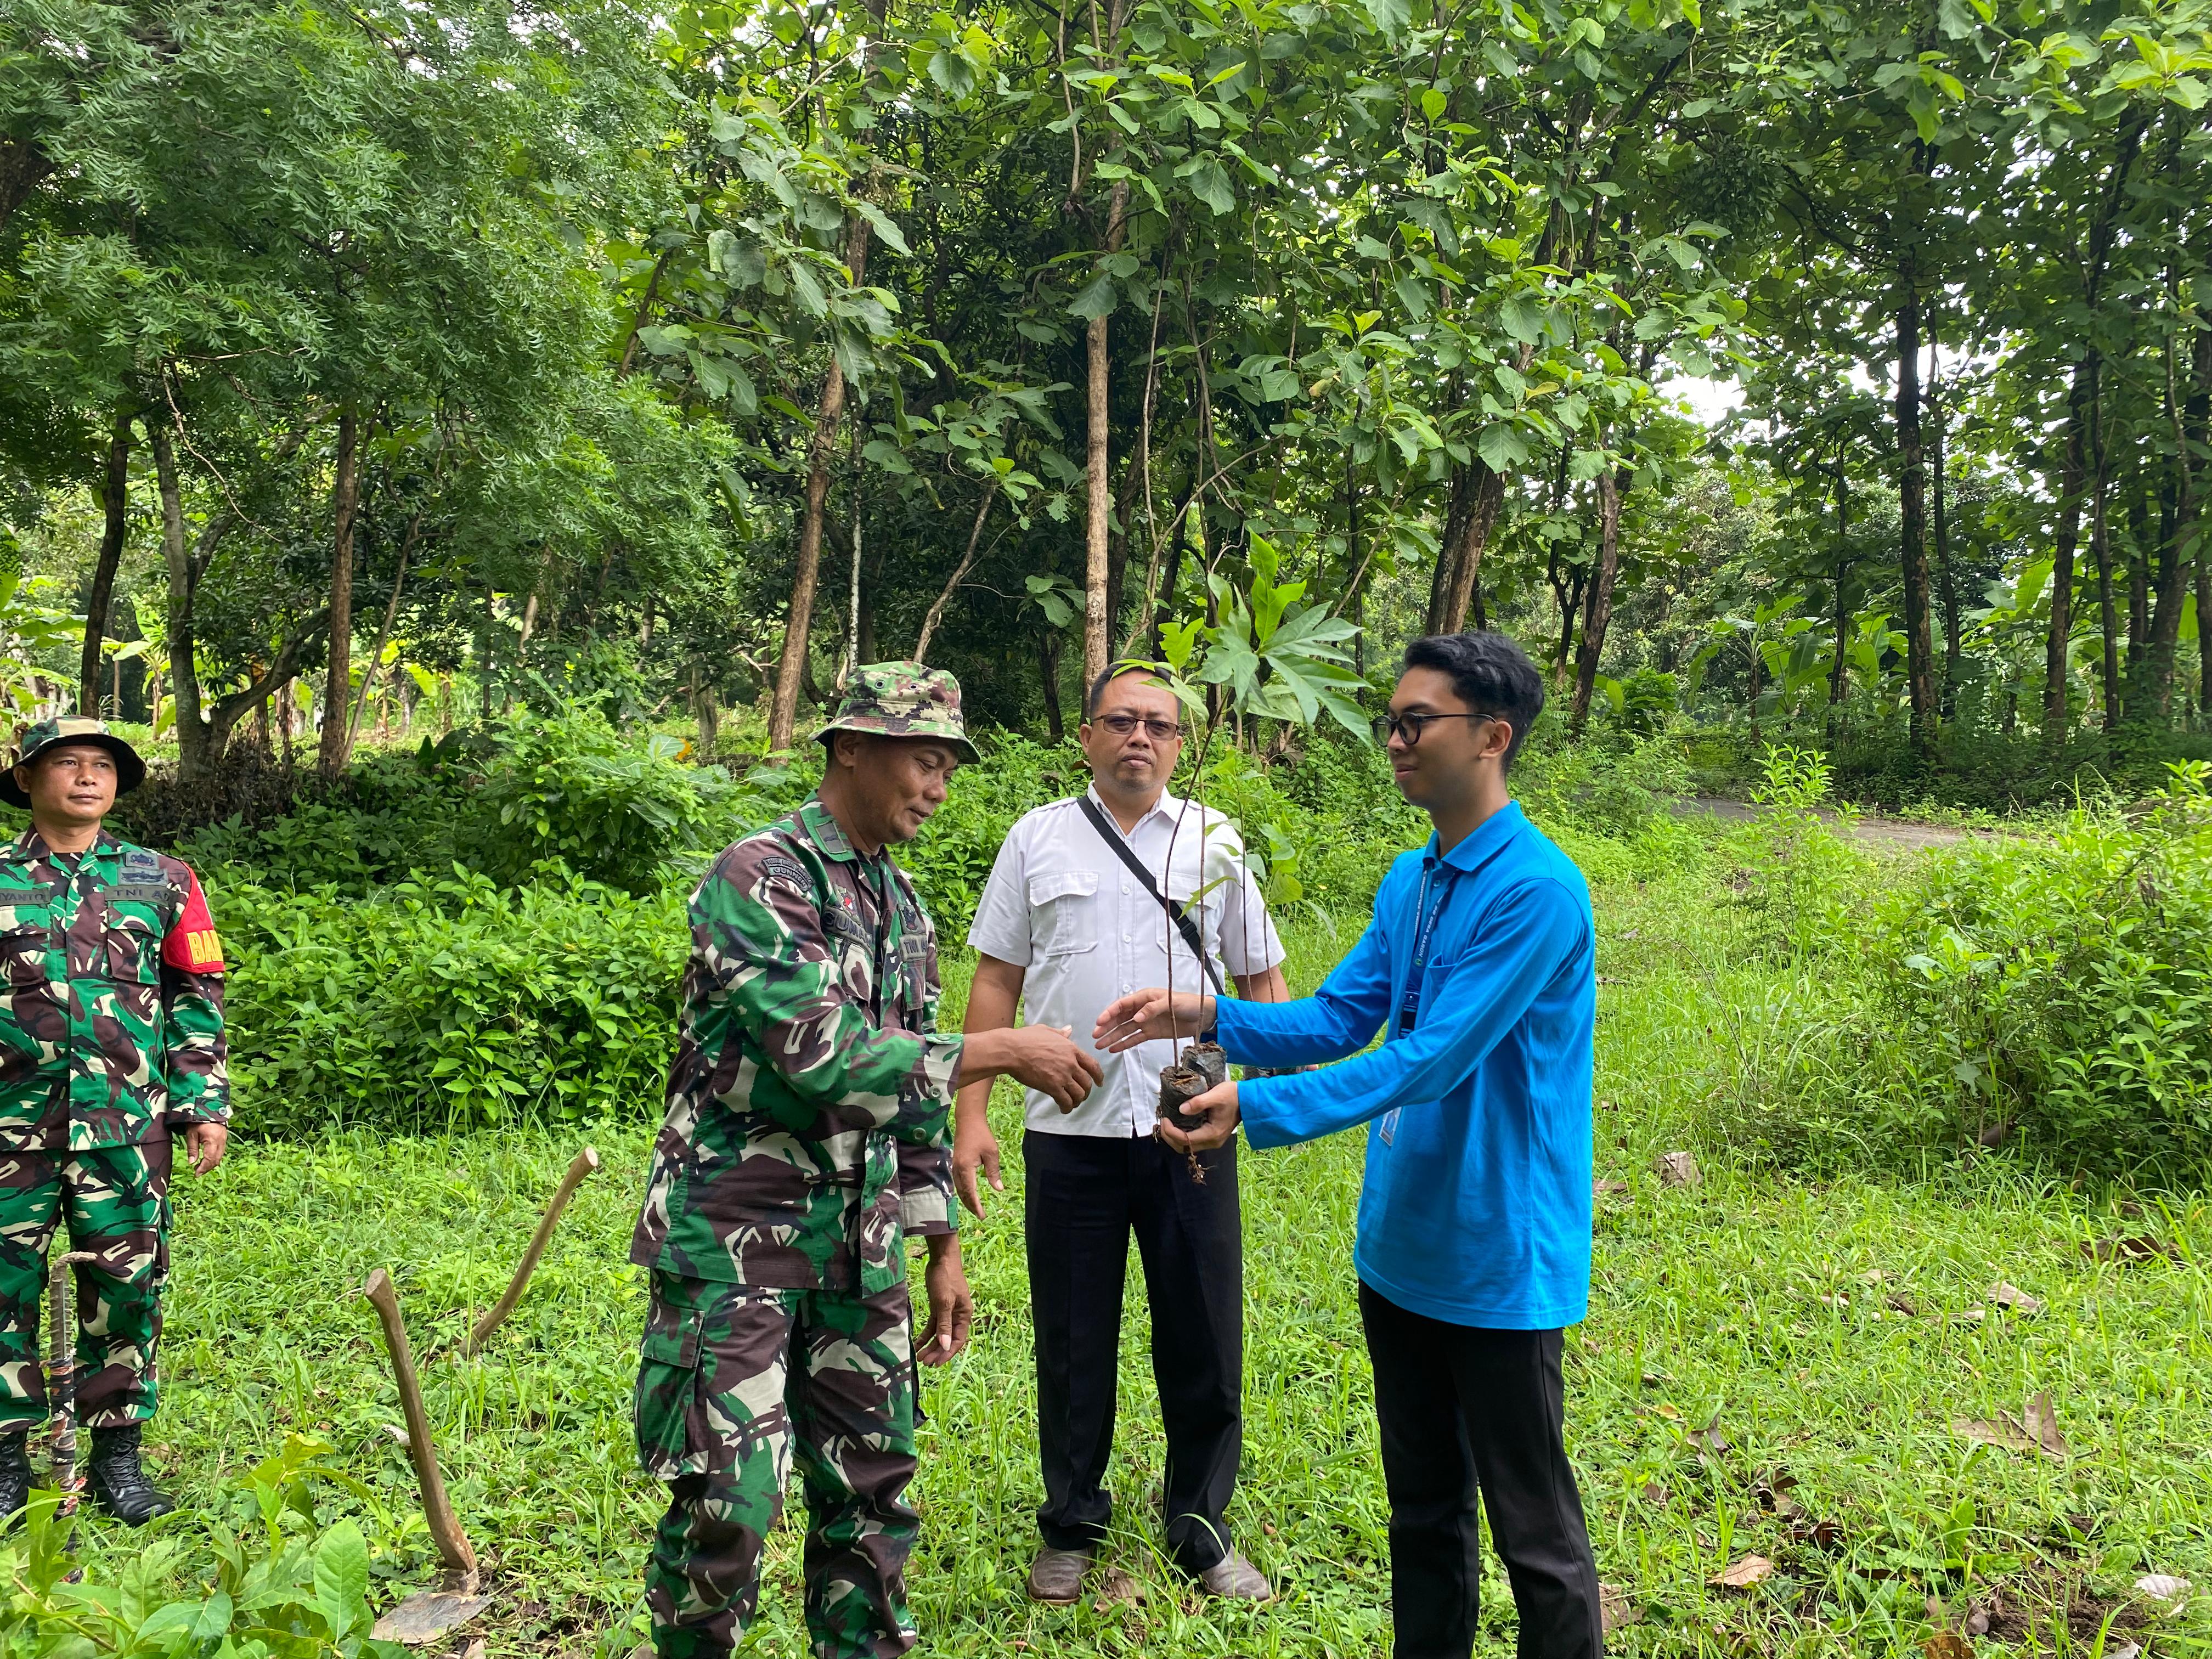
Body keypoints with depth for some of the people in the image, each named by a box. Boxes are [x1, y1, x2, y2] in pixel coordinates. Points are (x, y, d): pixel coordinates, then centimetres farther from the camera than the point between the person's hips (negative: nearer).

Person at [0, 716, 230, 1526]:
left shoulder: (162, 880, 9)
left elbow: (198, 997, 9)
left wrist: (207, 1105, 4)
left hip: (128, 1124, 0)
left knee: (126, 1284, 4)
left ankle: (118, 1453, 16)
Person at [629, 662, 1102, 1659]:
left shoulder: (902, 906, 10)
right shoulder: (758, 877, -14)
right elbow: (823, 1056, -24)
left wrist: (944, 1249, 14)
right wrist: (1003, 1051, -19)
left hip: (858, 1244, 7)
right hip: (736, 1240, -7)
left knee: (872, 1491, 12)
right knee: (728, 1506, -4)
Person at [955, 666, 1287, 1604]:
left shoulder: (1215, 843, 5)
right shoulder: (1038, 839, 4)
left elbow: (1262, 978, 7)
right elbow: (997, 979, 5)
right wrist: (969, 1115, 0)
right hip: (1070, 1132, 0)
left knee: (1205, 1342, 8)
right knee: (1073, 1343, 11)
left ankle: (1200, 1529, 27)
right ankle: (1071, 1527, 31)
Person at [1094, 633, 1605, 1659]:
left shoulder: (1537, 891, -20)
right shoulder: (1408, 882, 6)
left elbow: (1432, 1058, -25)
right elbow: (1336, 1018, 8)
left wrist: (1257, 1108, -28)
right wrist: (1206, 1017, -7)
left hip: (1500, 1259, -8)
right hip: (1401, 1252, 8)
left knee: (1536, 1532, 8)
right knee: (1422, 1506, 21)